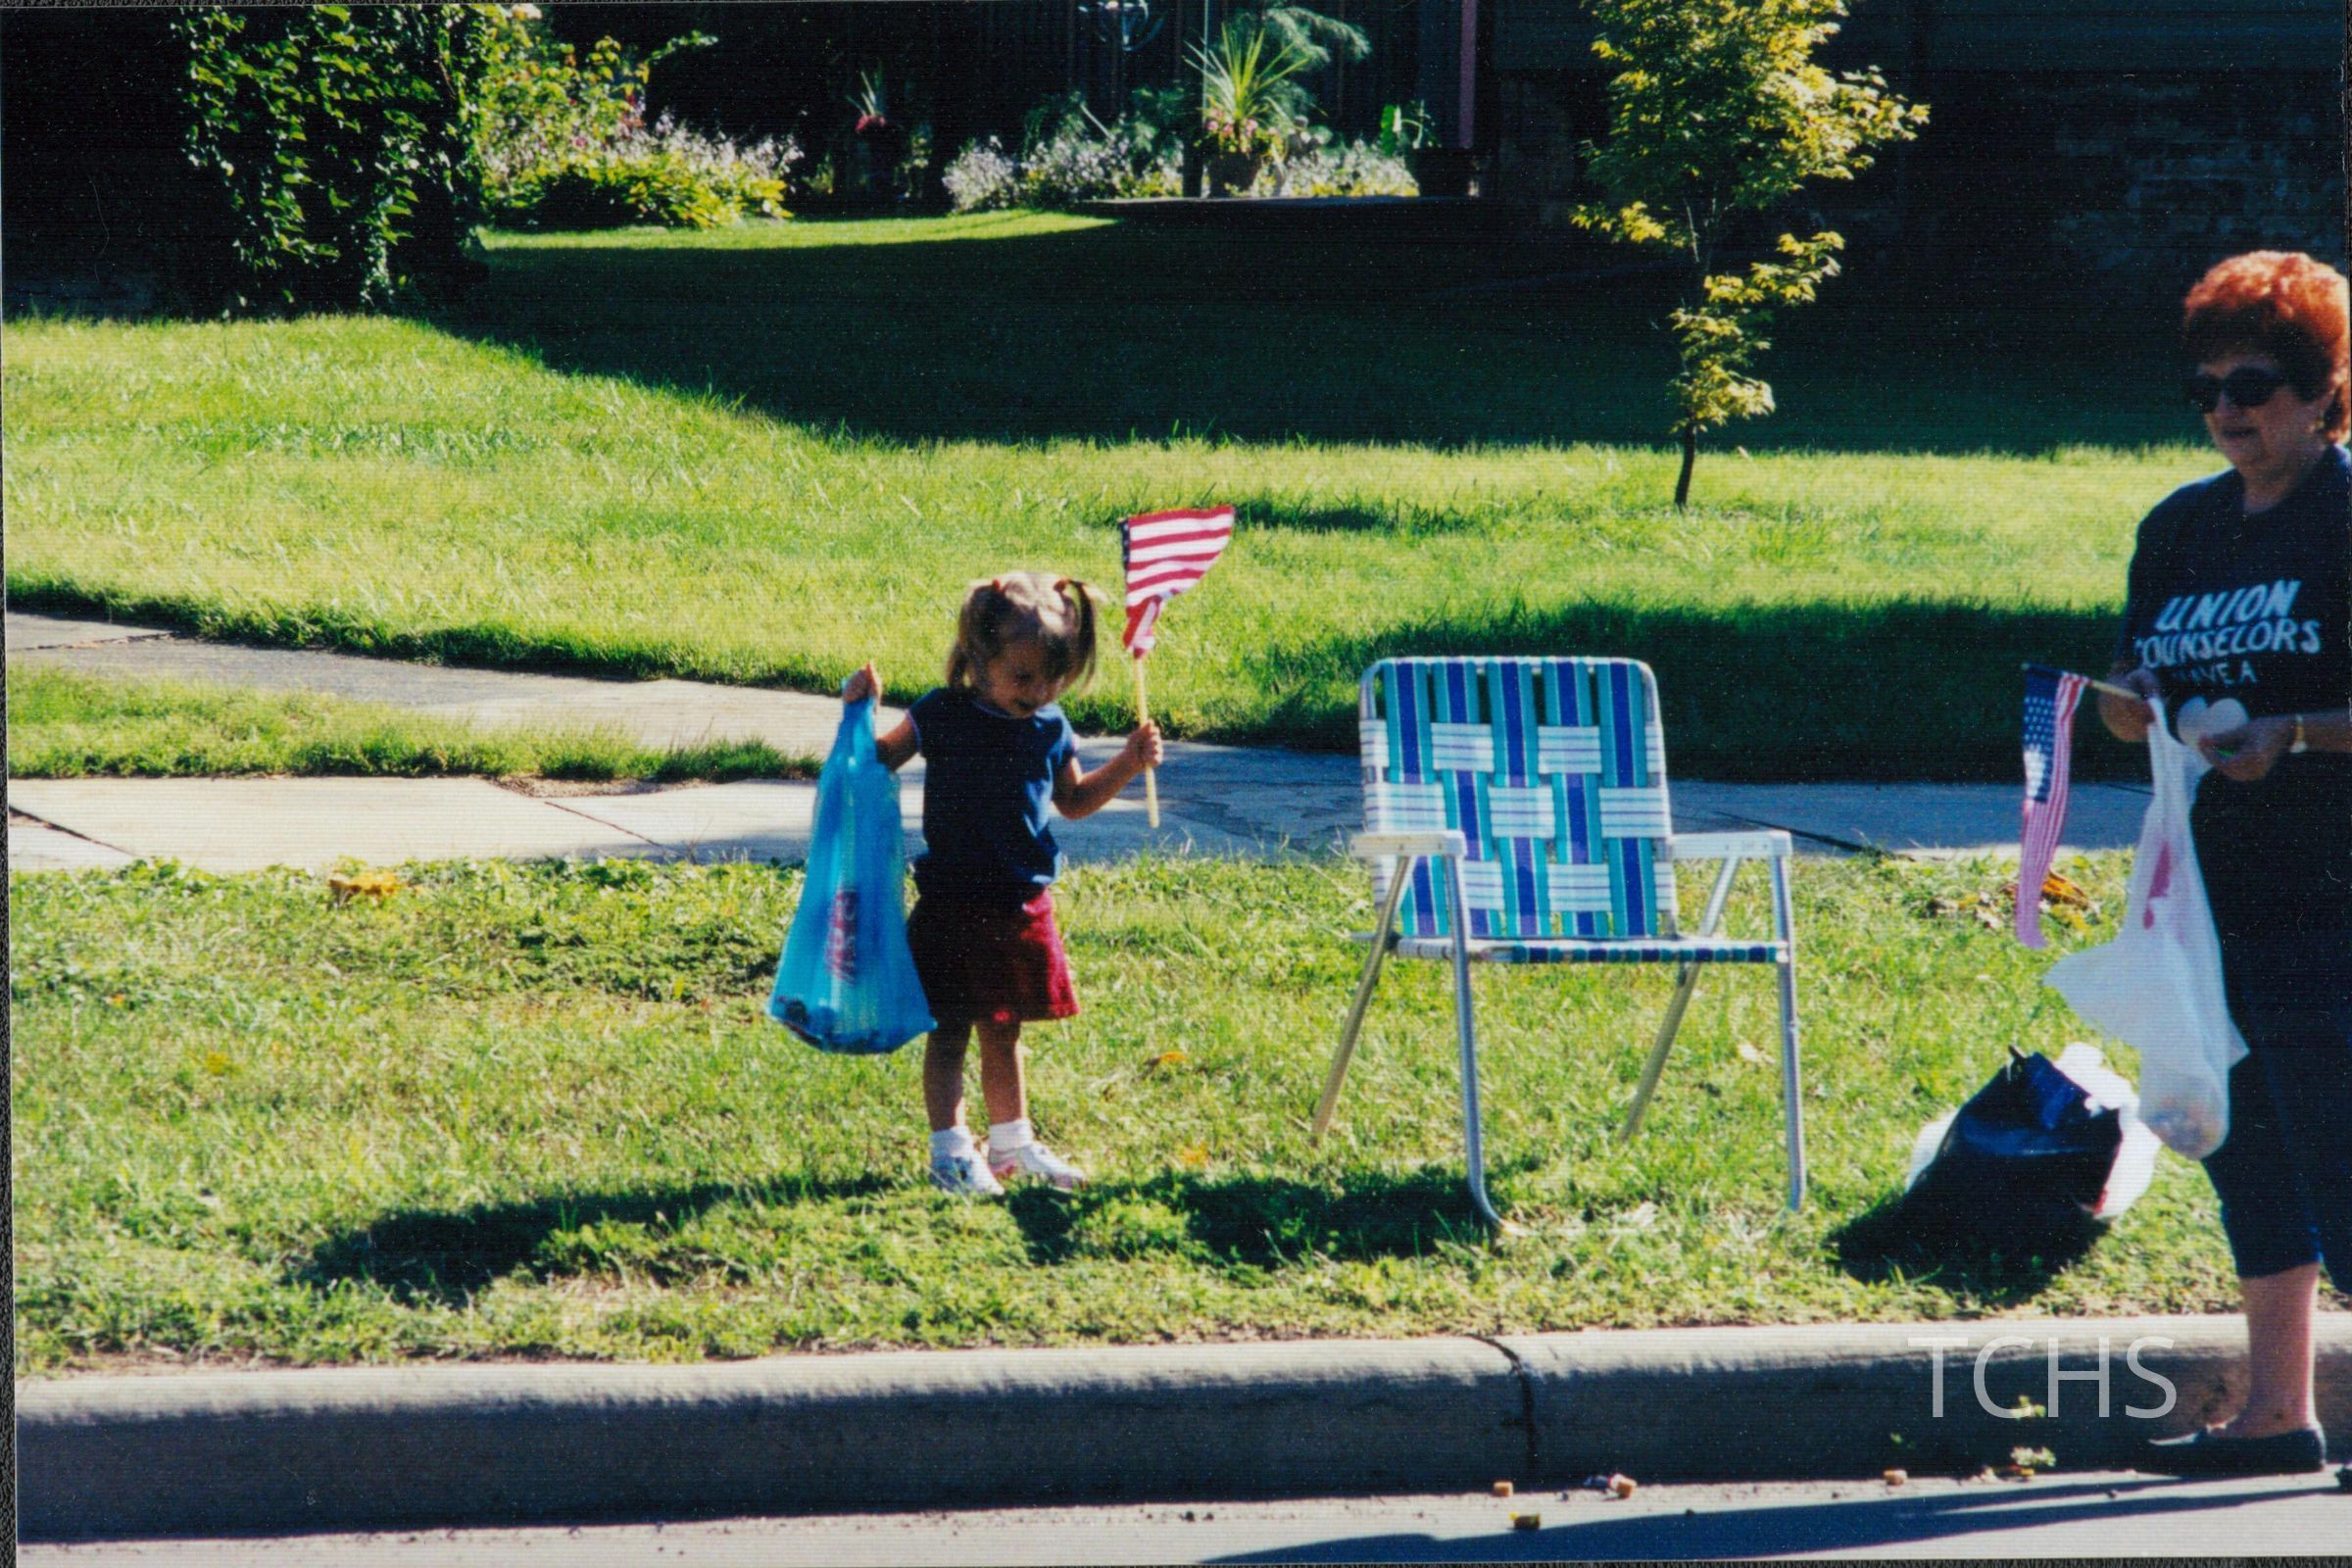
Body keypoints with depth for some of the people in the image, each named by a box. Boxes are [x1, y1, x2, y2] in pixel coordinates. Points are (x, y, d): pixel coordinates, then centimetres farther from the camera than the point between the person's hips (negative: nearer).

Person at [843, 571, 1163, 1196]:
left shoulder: (1050, 729, 3)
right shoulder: (942, 716, -10)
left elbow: (1074, 800, 19)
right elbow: (878, 762, 0)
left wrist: (1128, 764, 7)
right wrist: (861, 710, -16)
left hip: (1022, 906, 4)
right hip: (953, 905, -4)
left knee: (1002, 1032, 17)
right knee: (950, 1033, 1)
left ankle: (1012, 1142, 27)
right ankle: (949, 1150, 9)